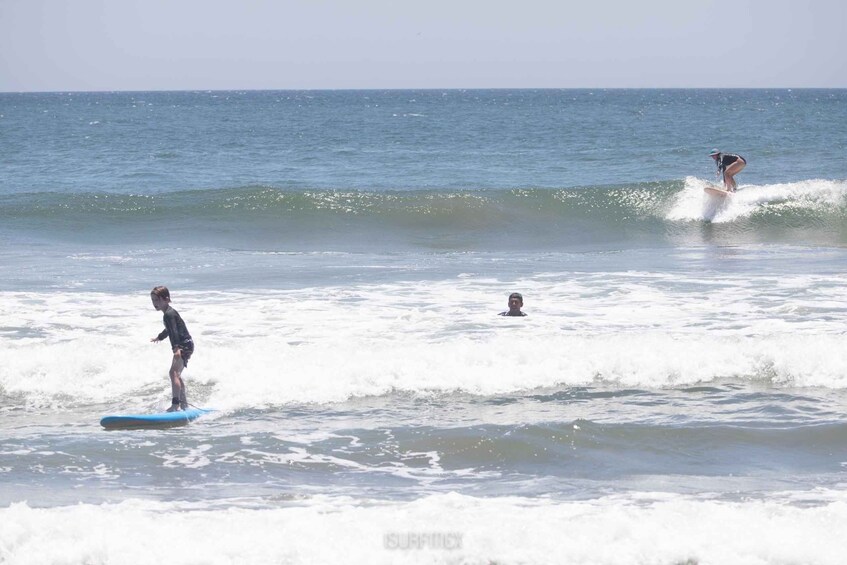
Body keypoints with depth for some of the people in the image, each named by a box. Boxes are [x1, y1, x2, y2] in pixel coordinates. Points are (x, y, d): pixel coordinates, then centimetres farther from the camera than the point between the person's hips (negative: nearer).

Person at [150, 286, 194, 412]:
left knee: (174, 372, -22)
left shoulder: (169, 314, -17)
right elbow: (169, 330, 35)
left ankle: (175, 404, -32)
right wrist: (159, 337, 54)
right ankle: (184, 404, 33)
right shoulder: (169, 313, 15)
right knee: (177, 374, 22)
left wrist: (176, 348, -44)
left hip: (184, 345, -11)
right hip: (184, 346, 11)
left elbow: (174, 332, -31)